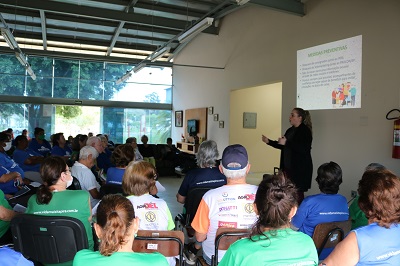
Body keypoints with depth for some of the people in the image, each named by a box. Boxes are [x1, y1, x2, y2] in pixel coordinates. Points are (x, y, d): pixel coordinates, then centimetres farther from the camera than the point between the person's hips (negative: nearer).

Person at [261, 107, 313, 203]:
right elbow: (282, 146, 22)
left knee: (297, 193, -4)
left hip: (300, 168, -8)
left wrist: (286, 143, -24)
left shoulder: (305, 131, -9)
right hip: (288, 166, 8)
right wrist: (268, 141, 13)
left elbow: (304, 149, -22)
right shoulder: (290, 130, 15)